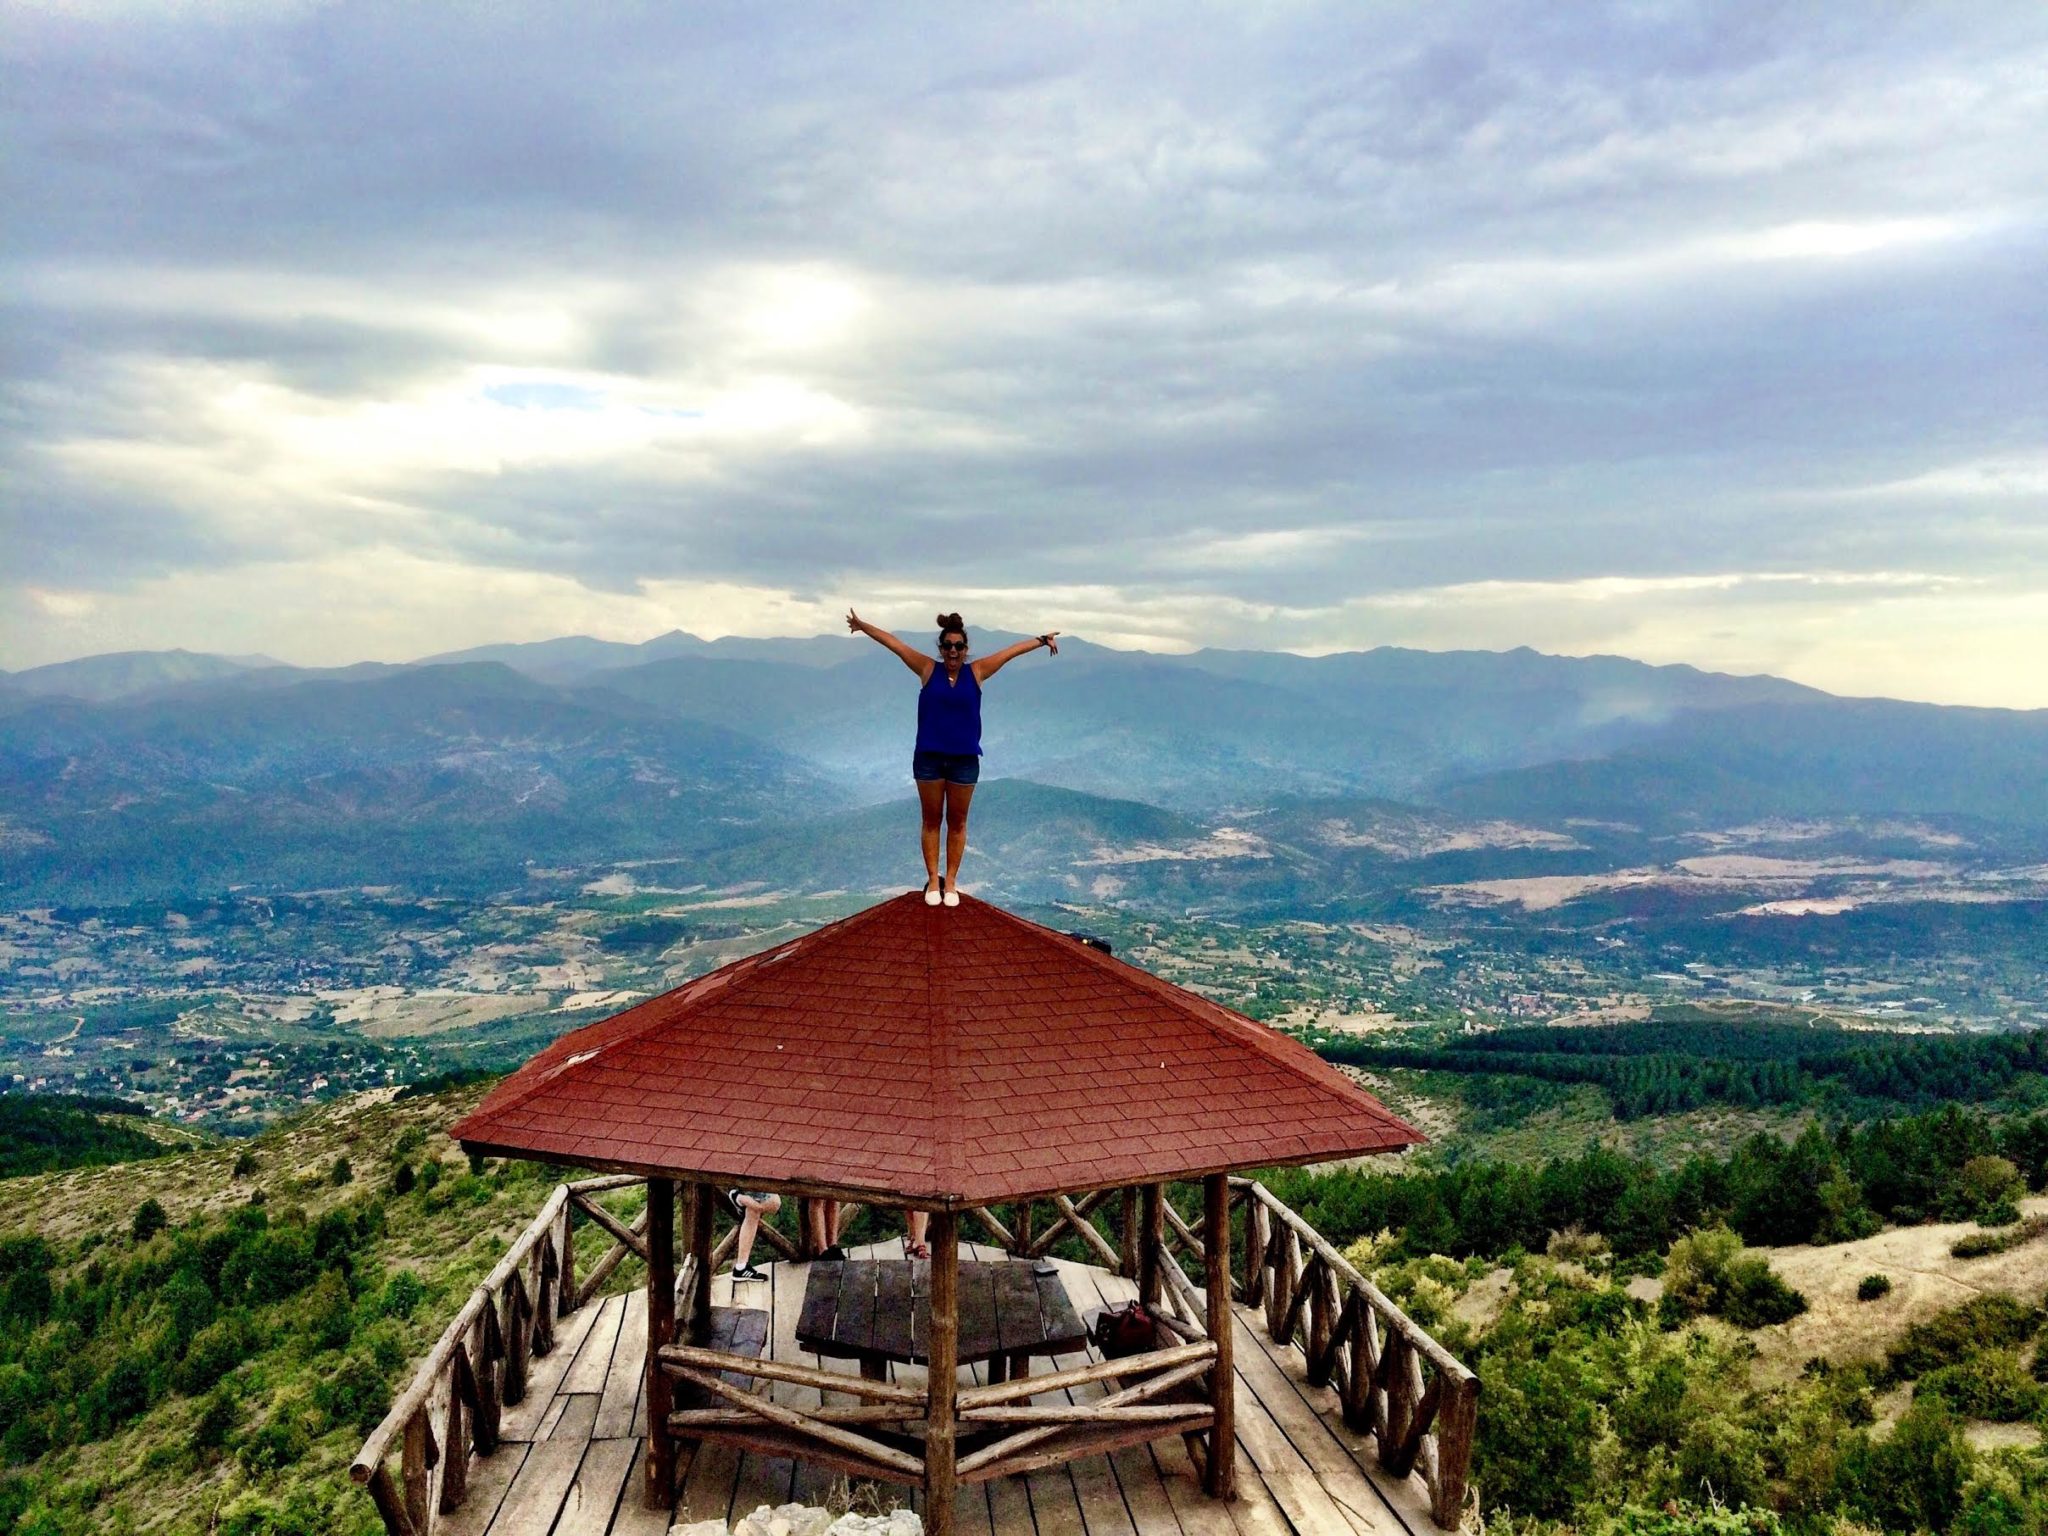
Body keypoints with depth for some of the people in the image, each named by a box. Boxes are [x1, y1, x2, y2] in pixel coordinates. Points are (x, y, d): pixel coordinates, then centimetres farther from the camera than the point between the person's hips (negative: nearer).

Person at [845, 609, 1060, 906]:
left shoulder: (976, 672, 1)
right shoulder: (928, 669, 0)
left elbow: (1012, 651, 7)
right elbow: (894, 643, 1)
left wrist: (1042, 639, 12)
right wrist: (863, 626, 2)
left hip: (965, 759, 1)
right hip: (929, 757, -1)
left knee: (957, 822, 8)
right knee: (931, 820, 8)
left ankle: (951, 881, 17)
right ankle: (932, 880, 15)